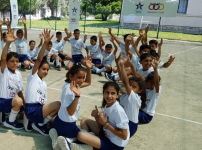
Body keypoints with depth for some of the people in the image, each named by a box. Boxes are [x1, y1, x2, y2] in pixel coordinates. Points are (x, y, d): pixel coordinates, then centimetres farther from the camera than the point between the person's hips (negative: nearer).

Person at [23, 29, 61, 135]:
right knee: (58, 104, -18)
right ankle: (39, 124, -3)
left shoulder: (44, 84, 22)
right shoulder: (33, 76, 1)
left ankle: (33, 122, 4)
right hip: (32, 110, -8)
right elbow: (38, 60, -13)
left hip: (39, 109, 8)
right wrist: (45, 43, -24)